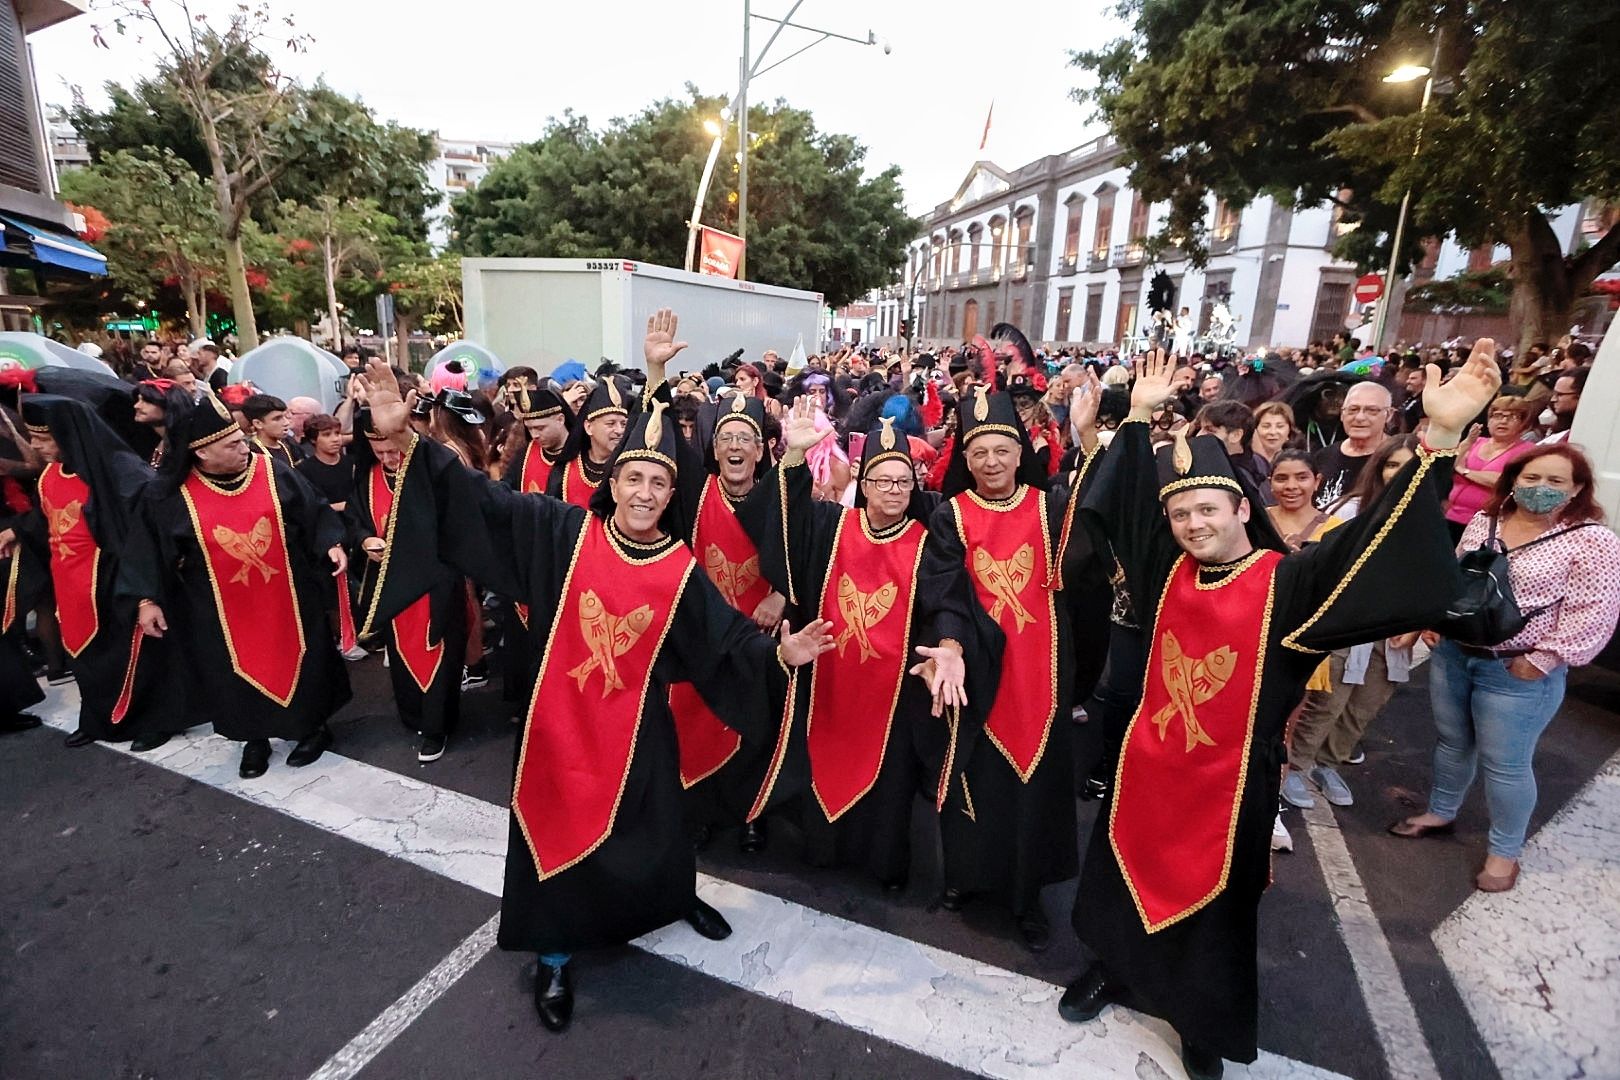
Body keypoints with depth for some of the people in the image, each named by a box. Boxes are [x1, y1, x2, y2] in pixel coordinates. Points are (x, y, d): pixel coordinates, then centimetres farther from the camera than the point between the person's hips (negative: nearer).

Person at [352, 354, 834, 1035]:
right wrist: (403, 439, -21)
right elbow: (480, 499, -12)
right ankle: (556, 956, 38)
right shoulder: (567, 533, -10)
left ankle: (678, 897, 51)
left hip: (634, 727, 1)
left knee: (648, 829, 18)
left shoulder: (681, 571, -9)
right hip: (560, 717, 0)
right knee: (560, 831, 13)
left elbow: (727, 640, -7)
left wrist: (780, 653, -23)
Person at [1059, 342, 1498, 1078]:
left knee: (1212, 909, 17)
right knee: (1125, 878, 21)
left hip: (1228, 782, -3)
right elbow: (1124, 500, 4)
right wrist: (1140, 416, 1)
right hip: (1149, 764, 3)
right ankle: (1112, 968, 48)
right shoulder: (1169, 568, -4)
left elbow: (1382, 547, -27)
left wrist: (1442, 436, -36)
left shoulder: (1288, 583, -15)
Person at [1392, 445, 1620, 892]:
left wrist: (1541, 660, -17)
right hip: (1453, 653, 5)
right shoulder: (1484, 522, 5)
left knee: (1505, 764, 6)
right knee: (1451, 741, 19)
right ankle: (1440, 813, 39)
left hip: (1516, 672, -5)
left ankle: (1504, 851, 25)